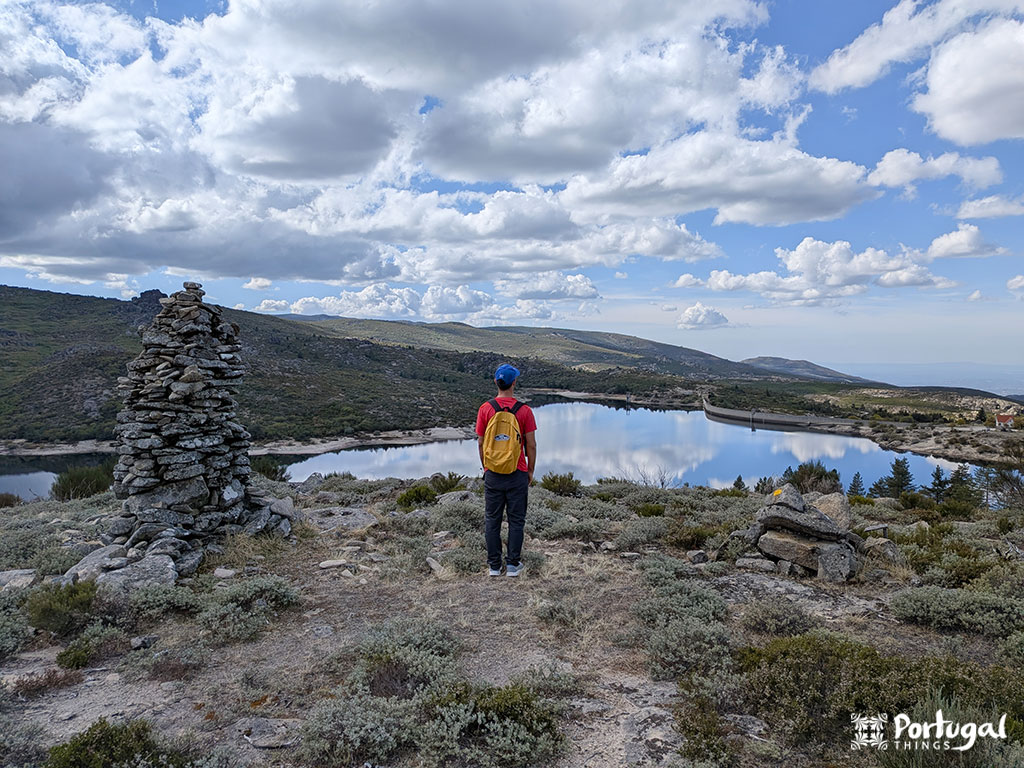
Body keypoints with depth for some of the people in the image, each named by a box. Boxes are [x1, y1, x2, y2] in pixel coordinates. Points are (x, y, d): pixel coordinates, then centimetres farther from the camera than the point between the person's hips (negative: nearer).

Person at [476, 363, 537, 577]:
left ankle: (494, 566, 18)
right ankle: (513, 565, 16)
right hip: (517, 475, -1)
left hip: (493, 474, 2)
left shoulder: (485, 409, -5)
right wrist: (531, 471, 7)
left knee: (492, 520, 11)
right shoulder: (524, 411, -10)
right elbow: (531, 445, -6)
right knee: (516, 520, 10)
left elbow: (480, 443, 0)